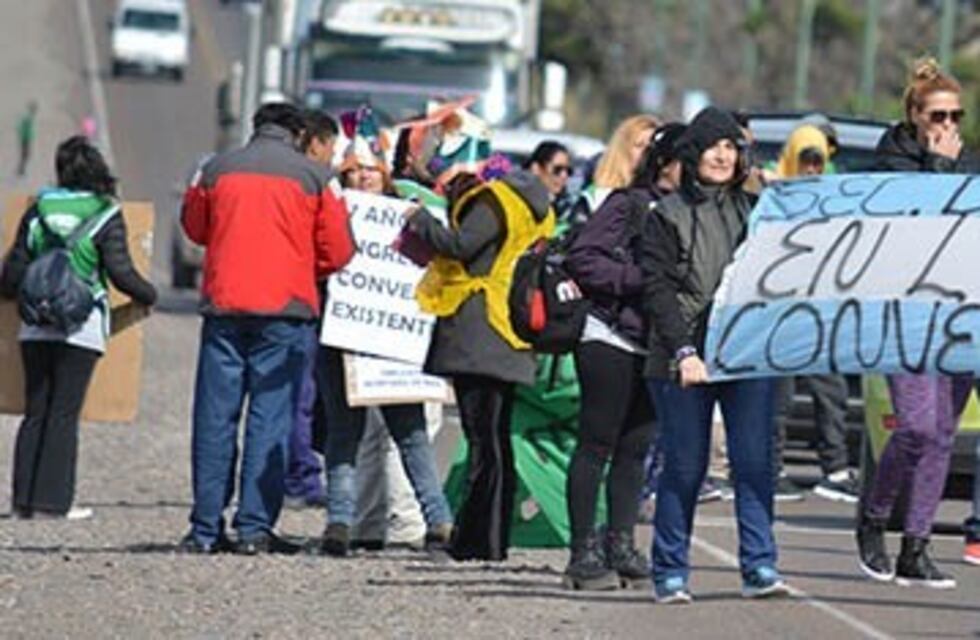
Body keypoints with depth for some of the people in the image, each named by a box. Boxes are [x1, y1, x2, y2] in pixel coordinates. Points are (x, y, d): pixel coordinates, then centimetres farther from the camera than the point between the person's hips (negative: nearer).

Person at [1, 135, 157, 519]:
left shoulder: (38, 211, 7)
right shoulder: (105, 216, -4)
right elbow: (120, 272, -8)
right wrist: (148, 296, 10)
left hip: (37, 326, 3)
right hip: (80, 328, -3)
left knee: (35, 412, 9)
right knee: (64, 414, -1)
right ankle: (52, 501, -5)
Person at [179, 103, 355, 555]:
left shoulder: (217, 170, 6)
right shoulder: (313, 176, 0)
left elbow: (194, 227, 20)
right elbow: (338, 250, 3)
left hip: (223, 303, 2)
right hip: (286, 308, -2)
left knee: (215, 416, 6)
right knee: (271, 416, 0)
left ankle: (206, 529, 5)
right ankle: (254, 526, -6)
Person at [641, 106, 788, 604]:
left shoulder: (753, 212, 14)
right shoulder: (668, 216, 4)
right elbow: (657, 288, -4)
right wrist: (683, 351, -14)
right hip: (683, 362, -3)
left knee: (754, 463, -7)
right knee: (685, 467, 0)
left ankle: (759, 567, -7)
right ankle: (670, 572, 10)